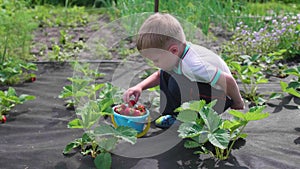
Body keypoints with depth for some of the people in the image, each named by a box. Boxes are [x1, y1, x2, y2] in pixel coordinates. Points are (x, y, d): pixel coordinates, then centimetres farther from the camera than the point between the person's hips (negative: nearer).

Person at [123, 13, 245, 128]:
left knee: (176, 84, -30)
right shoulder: (177, 53, -10)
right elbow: (159, 75, 7)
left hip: (221, 97, -8)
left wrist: (238, 103, -14)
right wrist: (139, 87, -10)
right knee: (165, 74, 2)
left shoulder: (193, 65, -37)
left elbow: (228, 80, -33)